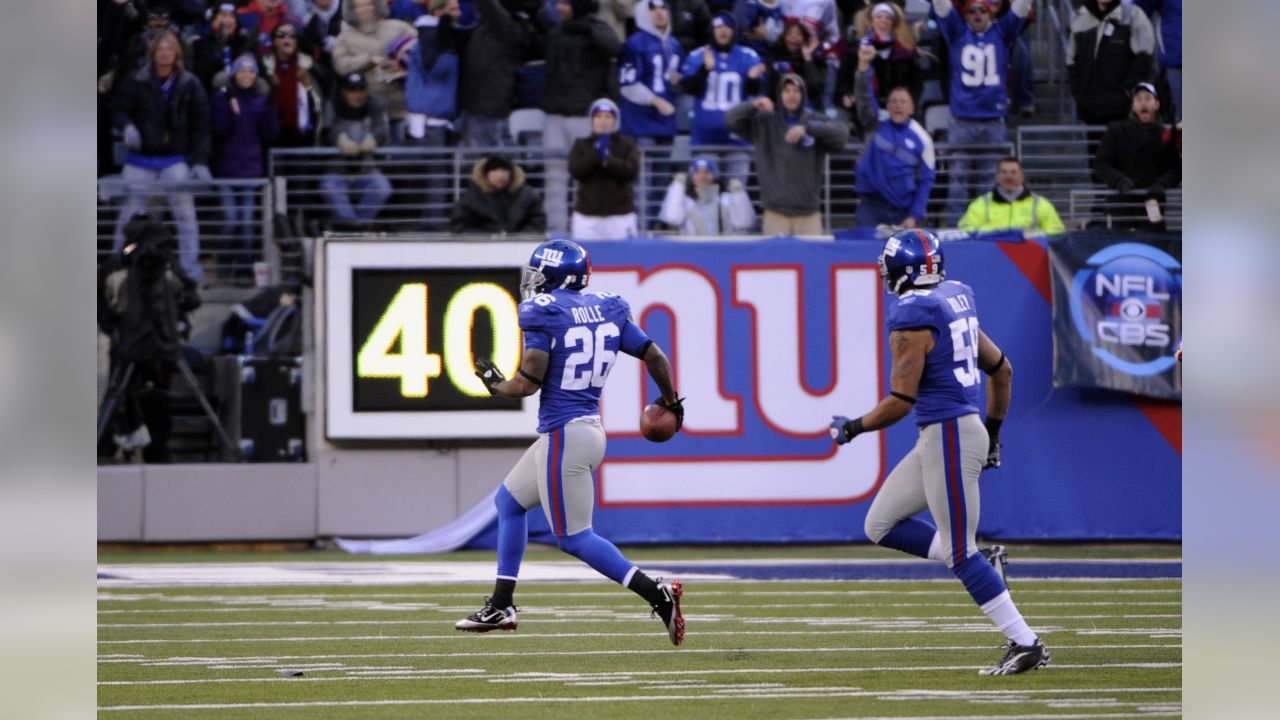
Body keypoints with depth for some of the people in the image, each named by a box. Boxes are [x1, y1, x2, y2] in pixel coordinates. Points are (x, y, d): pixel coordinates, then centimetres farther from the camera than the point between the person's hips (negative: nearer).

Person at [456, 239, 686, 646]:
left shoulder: (543, 312, -12)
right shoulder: (608, 309, 8)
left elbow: (529, 382, -16)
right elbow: (654, 356, 11)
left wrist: (496, 385, 6)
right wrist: (670, 401, 28)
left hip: (563, 435, -9)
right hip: (591, 427, 9)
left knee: (574, 536, -3)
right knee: (509, 501, 22)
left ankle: (657, 594, -14)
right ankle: (500, 607, 25)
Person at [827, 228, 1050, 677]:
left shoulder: (911, 320, -16)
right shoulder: (956, 304, 10)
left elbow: (900, 402, -17)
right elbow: (1002, 370, 18)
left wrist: (852, 428, -1)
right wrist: (992, 434, 26)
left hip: (947, 436, -9)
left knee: (961, 552, -3)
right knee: (880, 526, 14)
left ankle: (1026, 645, -1)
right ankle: (978, 562, 9)